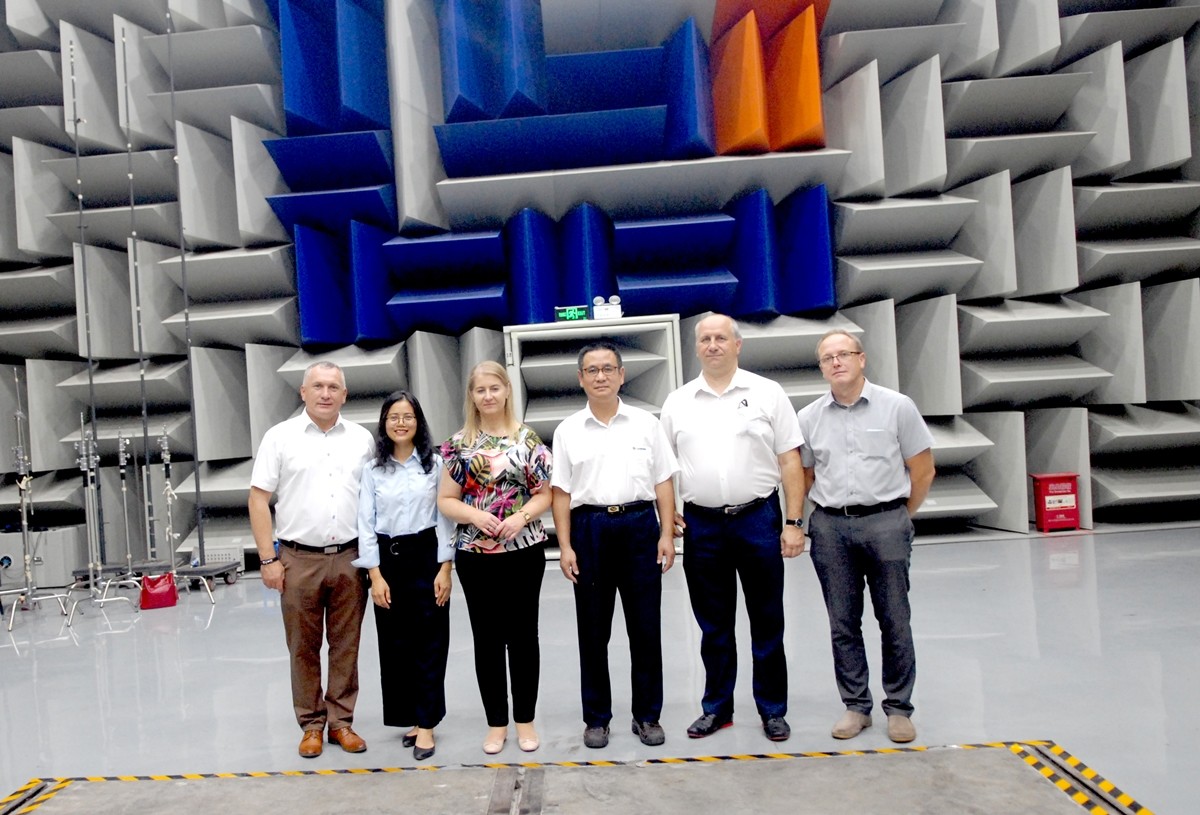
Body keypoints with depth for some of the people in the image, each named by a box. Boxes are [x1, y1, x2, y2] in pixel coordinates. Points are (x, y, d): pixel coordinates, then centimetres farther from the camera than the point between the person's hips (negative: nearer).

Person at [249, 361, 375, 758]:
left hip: (350, 558, 2)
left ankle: (341, 722, 24)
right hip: (299, 559, -1)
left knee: (346, 646, 9)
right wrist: (268, 559, -5)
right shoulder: (280, 437, 0)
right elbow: (259, 499, -1)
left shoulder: (362, 439, 5)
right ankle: (311, 725, 24)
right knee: (304, 647, 9)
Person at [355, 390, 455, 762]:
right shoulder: (372, 470, 4)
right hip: (388, 560, 2)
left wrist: (445, 568, -7)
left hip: (426, 557, -2)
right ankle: (410, 717, 24)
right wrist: (375, 575, -5)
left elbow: (444, 518, -1)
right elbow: (366, 524, 2)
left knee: (428, 642, 1)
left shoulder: (434, 465, 0)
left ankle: (426, 724, 11)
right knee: (395, 644, 9)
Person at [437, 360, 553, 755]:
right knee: (487, 638, 9)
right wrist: (475, 515, -15)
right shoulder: (459, 443, 2)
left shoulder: (528, 438, 1)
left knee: (523, 635, 8)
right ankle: (496, 723, 24)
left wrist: (521, 516, -16)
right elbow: (445, 500, 3)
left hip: (524, 550, -1)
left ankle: (525, 720, 24)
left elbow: (545, 493, 2)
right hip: (475, 554, 1)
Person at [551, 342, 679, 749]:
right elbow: (561, 492, 3)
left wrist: (667, 534, -2)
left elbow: (663, 483, 5)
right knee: (593, 629, 8)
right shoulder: (568, 431, 5)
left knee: (645, 626, 7)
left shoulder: (646, 423, 5)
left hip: (640, 525, 0)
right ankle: (596, 717, 23)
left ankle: (648, 715, 23)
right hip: (589, 529, 0)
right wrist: (565, 546, -3)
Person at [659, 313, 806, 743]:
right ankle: (716, 707, 27)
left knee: (767, 622, 9)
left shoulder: (767, 393, 1)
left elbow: (790, 462, -1)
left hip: (758, 518, -1)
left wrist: (793, 522, -6)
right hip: (701, 525, 2)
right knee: (713, 624, 13)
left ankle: (772, 710, 24)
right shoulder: (677, 402, 7)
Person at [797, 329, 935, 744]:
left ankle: (899, 708, 21)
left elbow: (923, 470, 4)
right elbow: (803, 476, 14)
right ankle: (856, 706, 23)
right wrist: (796, 524, 7)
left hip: (886, 525, -2)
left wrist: (900, 518, 6)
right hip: (830, 528, 2)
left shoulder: (896, 407, 0)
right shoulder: (809, 418, 6)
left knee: (895, 622, 6)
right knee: (843, 624, 9)